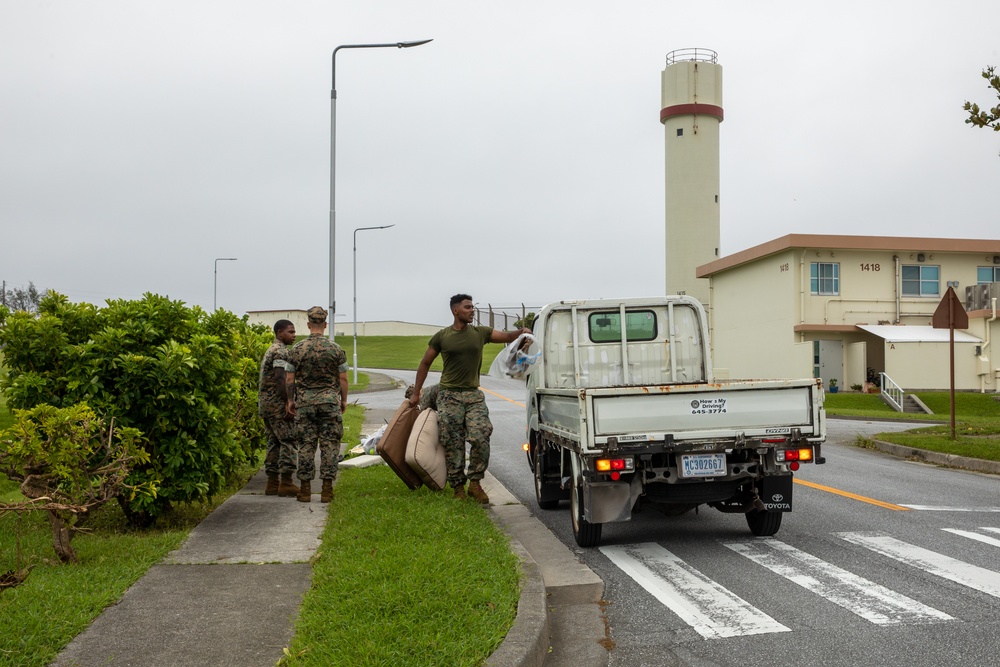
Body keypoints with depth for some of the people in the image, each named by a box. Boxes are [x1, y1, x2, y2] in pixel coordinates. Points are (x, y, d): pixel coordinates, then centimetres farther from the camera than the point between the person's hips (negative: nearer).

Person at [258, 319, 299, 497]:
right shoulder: (281, 351, -12)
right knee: (288, 442, -7)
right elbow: (280, 380, -22)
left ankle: (272, 484, 12)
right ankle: (286, 484, -8)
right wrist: (289, 405, -22)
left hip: (265, 403, 10)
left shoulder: (270, 350, 21)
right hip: (278, 404, -10)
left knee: (274, 442, 11)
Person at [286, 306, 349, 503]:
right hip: (330, 400, -1)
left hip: (305, 402, 1)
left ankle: (305, 488, 8)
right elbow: (343, 378, -2)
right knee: (329, 444, 2)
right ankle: (327, 488, 2)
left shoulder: (297, 349, -1)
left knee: (306, 444, 6)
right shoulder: (335, 348, -3)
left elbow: (290, 378, 1)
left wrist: (290, 400, 13)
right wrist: (344, 400, 10)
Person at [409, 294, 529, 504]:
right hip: (449, 396, -1)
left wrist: (520, 332, -26)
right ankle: (458, 486, 11)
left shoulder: (480, 333, 7)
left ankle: (475, 483, 1)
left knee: (480, 438, -13)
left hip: (474, 394, 2)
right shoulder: (441, 337, 2)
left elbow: (506, 337, -3)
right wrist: (415, 393, 10)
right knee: (453, 444, 0)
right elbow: (425, 363, 10)